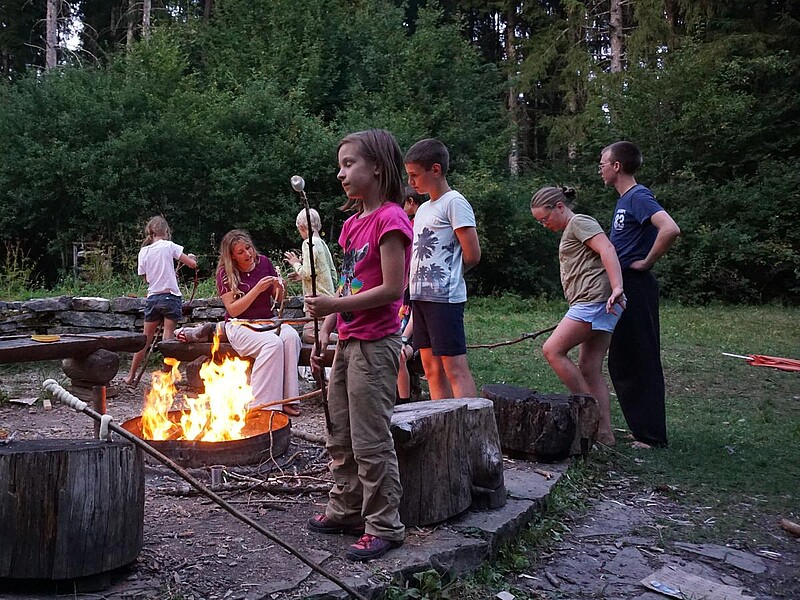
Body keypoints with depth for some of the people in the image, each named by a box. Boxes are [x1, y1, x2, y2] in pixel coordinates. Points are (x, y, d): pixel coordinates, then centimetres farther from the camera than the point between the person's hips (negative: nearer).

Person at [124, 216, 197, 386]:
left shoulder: (143, 252, 6)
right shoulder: (169, 246, -5)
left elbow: (146, 278, 13)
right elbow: (192, 264, -6)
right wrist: (191, 257, 16)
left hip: (152, 298, 4)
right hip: (171, 296, -4)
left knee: (145, 338, 13)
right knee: (168, 338, -3)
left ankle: (131, 376, 20)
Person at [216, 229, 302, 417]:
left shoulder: (264, 262, 6)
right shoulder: (225, 273, -5)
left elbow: (279, 300, 14)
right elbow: (233, 310, -12)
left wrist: (279, 288, -10)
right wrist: (257, 289, -20)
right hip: (240, 325, -4)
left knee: (291, 337, -29)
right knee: (273, 343, -34)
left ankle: (287, 399, -28)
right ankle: (263, 406, -33)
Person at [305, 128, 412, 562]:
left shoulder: (391, 219, -14)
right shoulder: (353, 224, 13)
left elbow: (393, 288, -20)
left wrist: (335, 306, -20)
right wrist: (325, 332, 11)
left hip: (374, 344, -9)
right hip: (348, 343, 9)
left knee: (371, 440, -2)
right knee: (340, 435, 17)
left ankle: (384, 526, 11)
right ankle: (345, 509, 32)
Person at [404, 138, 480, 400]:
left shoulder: (454, 203, -7)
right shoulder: (423, 209, 19)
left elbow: (472, 255, -10)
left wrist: (447, 276, 4)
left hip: (444, 297, -9)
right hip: (421, 297, 9)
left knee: (455, 367, -9)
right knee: (432, 369, 10)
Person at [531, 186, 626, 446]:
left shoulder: (579, 222, -2)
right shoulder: (571, 230, 28)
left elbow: (607, 250, -17)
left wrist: (617, 288, -28)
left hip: (595, 299, -10)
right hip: (595, 306, 10)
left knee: (553, 350, -12)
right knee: (590, 370, 6)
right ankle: (604, 433, 5)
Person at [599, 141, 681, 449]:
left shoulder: (638, 197, -14)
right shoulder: (624, 199, 16)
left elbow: (671, 229, -31)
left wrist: (647, 262, -20)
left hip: (636, 288, -10)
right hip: (623, 288, 10)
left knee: (641, 361, -4)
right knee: (621, 363, 15)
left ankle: (651, 435, 5)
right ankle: (640, 427, 24)